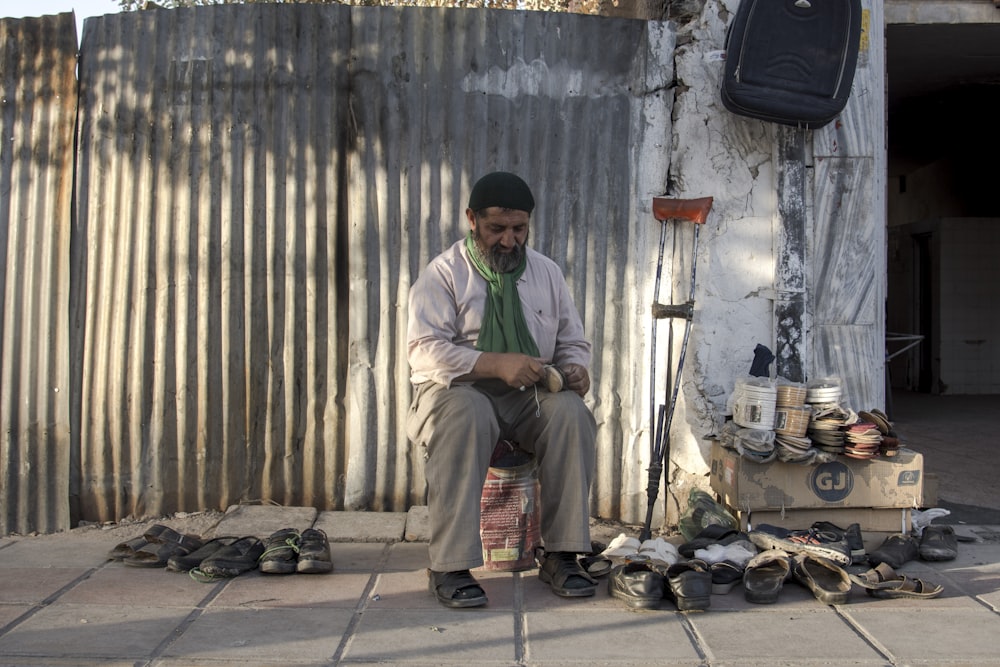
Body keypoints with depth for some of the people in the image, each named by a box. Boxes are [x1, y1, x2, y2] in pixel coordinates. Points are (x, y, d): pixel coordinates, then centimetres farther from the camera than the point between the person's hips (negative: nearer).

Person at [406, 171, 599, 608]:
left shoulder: (546, 272, 12)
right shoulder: (444, 273, -2)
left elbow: (573, 343, 17)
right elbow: (424, 350, -15)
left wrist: (573, 368, -9)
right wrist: (497, 364, -27)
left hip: (531, 396, 4)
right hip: (459, 391, -3)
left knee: (571, 413, -28)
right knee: (464, 415, -38)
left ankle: (561, 554, -23)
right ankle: (450, 565, -35)